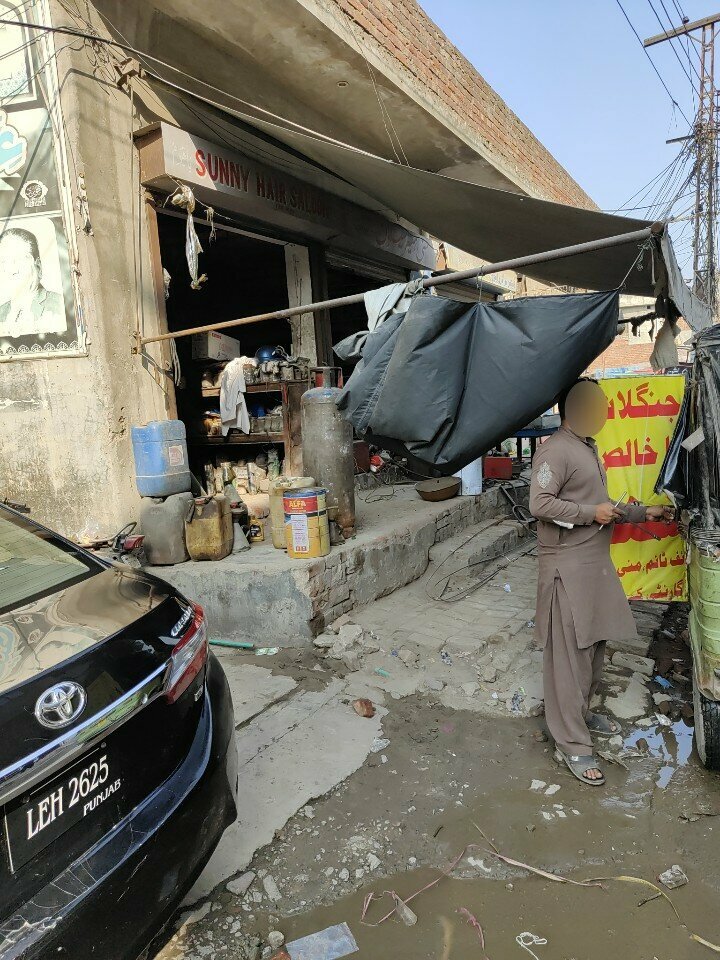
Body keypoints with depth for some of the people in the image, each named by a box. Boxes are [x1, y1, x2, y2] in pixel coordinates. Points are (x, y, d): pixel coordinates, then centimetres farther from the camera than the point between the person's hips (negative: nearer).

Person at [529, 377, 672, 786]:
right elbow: (540, 504, -21)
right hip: (568, 566, -9)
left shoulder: (588, 449, 17)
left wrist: (643, 513, 17)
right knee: (569, 654, -3)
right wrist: (591, 513, -18)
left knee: (594, 647, 17)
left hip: (596, 561, 9)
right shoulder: (556, 450, -13)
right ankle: (572, 744, 7)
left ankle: (582, 713, 35)